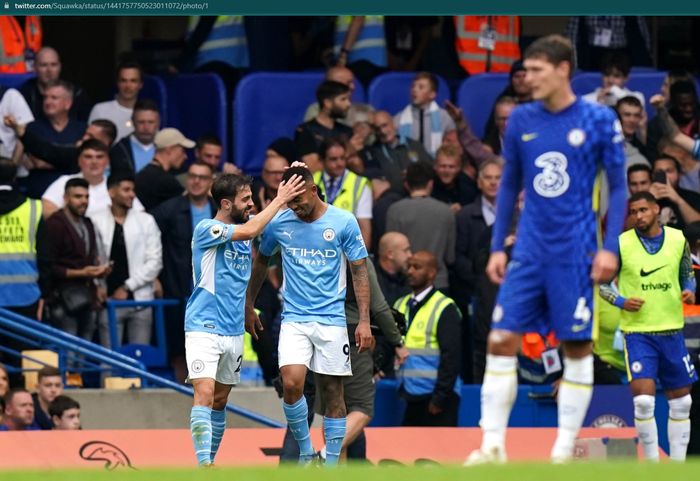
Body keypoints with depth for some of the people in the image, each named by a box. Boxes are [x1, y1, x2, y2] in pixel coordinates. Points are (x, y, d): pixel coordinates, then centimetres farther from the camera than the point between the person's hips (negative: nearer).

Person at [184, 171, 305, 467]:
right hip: (204, 328, -7)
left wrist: (292, 185, -9)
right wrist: (280, 199, -18)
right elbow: (248, 231, -25)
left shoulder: (244, 229, 10)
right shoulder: (206, 229, -12)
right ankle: (204, 465, -24)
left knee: (220, 401, 12)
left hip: (234, 330, 7)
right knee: (204, 394, -18)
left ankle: (210, 462, 20)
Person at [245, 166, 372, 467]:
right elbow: (261, 262, 19)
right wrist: (248, 306, 21)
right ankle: (305, 452, 1)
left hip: (331, 320, -1)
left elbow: (360, 272, -1)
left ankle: (331, 465, 10)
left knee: (333, 393, 1)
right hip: (294, 319, 1)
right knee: (291, 384, -18)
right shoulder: (278, 224, 1)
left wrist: (364, 321, -7)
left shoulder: (344, 222, -4)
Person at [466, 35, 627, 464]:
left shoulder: (599, 121, -5)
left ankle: (564, 452, 9)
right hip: (529, 250, 3)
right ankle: (493, 447, -2)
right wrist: (498, 247, 10)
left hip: (575, 252, -3)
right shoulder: (521, 120, 5)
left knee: (577, 346, 2)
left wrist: (610, 247, -9)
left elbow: (619, 186, -1)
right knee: (501, 340, -5)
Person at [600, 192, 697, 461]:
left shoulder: (678, 240, 3)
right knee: (643, 400, -16)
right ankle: (652, 464, -4)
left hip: (672, 330, 4)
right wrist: (621, 302, -14)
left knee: (680, 402, 8)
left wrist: (690, 291, -5)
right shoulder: (621, 244, -6)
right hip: (637, 331, -4)